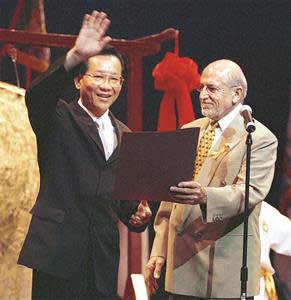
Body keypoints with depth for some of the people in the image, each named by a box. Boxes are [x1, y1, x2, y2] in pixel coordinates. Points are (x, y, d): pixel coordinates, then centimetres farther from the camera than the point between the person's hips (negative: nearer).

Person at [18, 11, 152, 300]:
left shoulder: (125, 137, 19)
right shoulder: (59, 119, 2)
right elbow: (36, 96, -21)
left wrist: (137, 216, -1)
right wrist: (75, 56, -36)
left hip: (104, 259, 5)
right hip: (59, 252, -5)